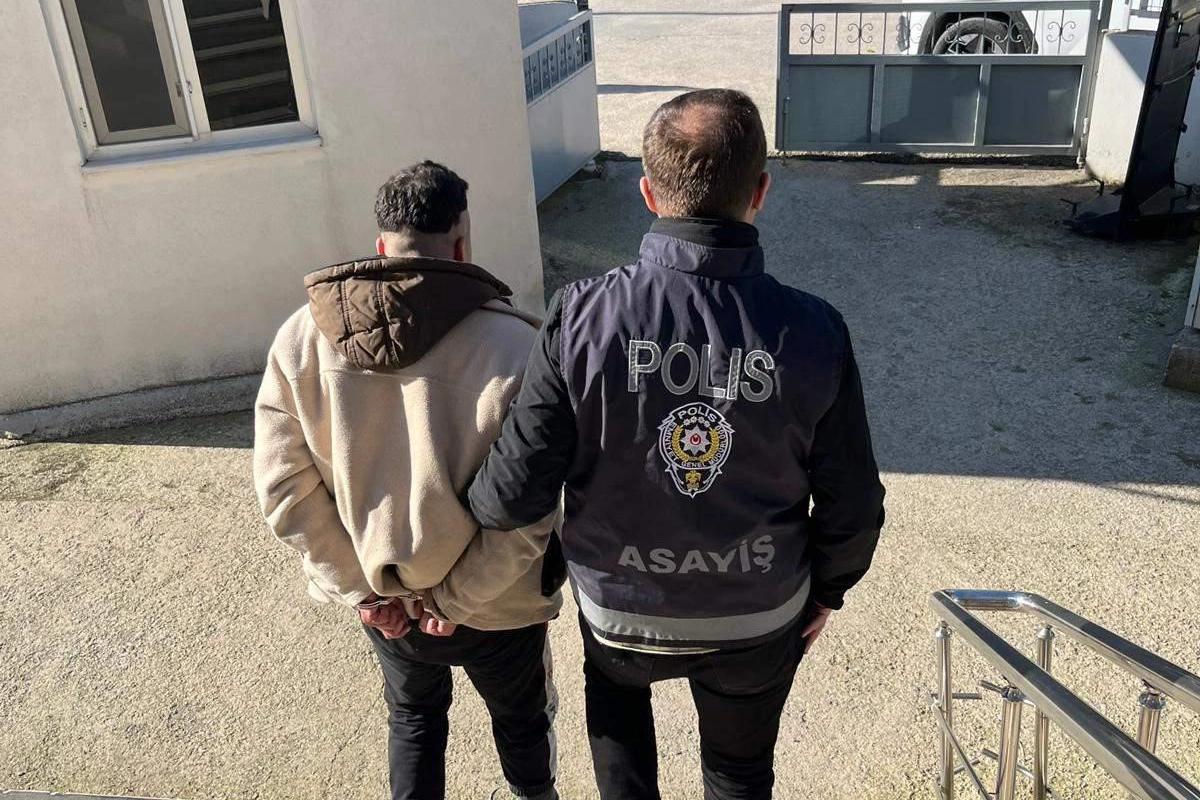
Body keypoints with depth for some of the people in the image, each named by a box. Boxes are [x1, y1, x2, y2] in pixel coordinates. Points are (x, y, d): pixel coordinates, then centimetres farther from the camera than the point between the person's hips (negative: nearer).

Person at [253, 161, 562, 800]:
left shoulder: (301, 338, -13)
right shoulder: (511, 343, -25)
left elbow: (282, 484, -10)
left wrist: (361, 587, -4)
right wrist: (460, 598, -12)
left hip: (380, 597, 3)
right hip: (496, 603, -2)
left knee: (412, 717, 31)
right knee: (521, 720, 28)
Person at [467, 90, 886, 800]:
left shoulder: (581, 317, -25)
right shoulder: (814, 333, -21)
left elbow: (517, 493, -20)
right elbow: (852, 506, -11)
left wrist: (470, 506, 4)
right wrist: (826, 589, 10)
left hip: (621, 612, 0)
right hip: (761, 620, 1)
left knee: (616, 690, 37)